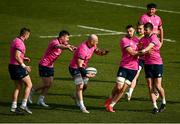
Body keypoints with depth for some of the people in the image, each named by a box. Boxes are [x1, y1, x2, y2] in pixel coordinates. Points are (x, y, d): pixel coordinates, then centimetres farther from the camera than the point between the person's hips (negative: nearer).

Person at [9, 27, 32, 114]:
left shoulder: (15, 41, 14)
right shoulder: (20, 43, -17)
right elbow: (16, 57, -26)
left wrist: (24, 58, 16)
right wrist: (24, 66, -23)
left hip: (12, 66, 10)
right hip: (17, 67, -10)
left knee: (18, 86, 14)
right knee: (29, 84, -1)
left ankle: (14, 107, 12)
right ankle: (24, 105, -5)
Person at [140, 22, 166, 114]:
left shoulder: (154, 38, -12)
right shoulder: (143, 39, 8)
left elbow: (150, 45, -34)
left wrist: (145, 50, -54)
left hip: (157, 64, -5)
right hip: (147, 64, 5)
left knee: (158, 86, -6)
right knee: (150, 87, -2)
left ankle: (163, 102, 19)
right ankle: (155, 107, 2)